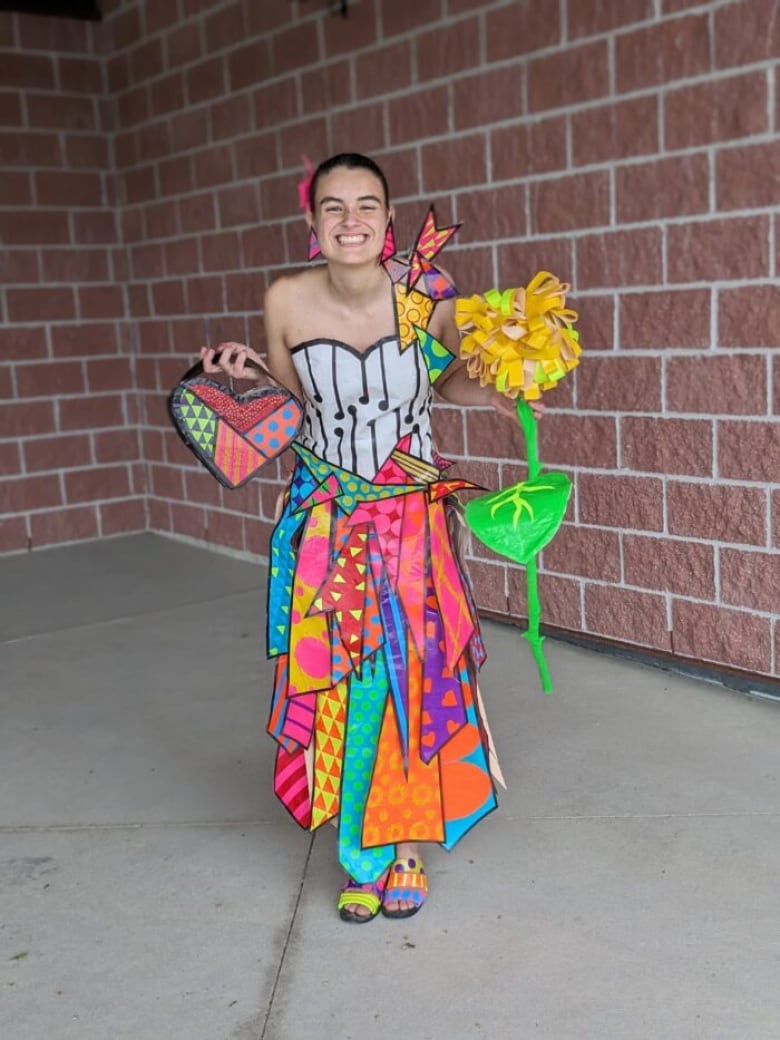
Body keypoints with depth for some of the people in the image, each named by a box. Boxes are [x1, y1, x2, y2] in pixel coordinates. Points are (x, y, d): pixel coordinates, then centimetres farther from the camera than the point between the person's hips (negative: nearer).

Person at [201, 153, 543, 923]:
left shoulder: (429, 299, -12)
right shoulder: (286, 302, -10)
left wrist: (498, 396, -12)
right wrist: (247, 376, -13)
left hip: (411, 520, 0)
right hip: (326, 524, 1)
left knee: (413, 680, 6)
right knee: (338, 690, 6)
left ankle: (408, 849, 29)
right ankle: (361, 854, 27)